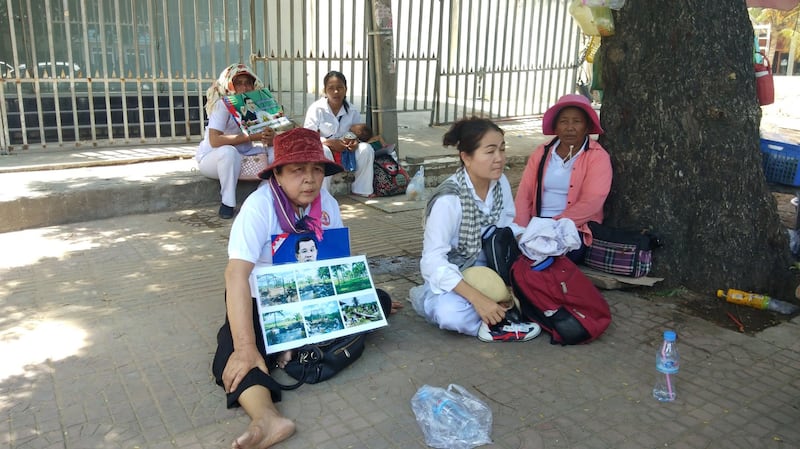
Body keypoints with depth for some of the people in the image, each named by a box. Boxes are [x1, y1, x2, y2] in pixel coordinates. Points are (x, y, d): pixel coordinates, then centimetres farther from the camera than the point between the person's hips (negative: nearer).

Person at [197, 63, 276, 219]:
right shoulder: (222, 104, -21)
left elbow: (269, 140, -8)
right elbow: (214, 140, -34)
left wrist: (271, 138, -35)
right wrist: (251, 137, -36)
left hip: (241, 158, 6)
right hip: (211, 158, -5)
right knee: (229, 151, -38)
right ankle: (227, 202, -21)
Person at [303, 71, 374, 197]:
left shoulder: (352, 111, 1)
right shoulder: (316, 108, -9)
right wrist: (330, 143, -26)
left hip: (345, 151, 4)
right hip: (323, 148, -3)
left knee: (366, 149, -22)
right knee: (323, 151, -39)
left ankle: (360, 189, -11)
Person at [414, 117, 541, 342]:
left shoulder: (500, 183, -7)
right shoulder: (449, 199, -26)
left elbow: (507, 226, 5)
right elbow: (433, 261, -28)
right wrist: (478, 298, -37)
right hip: (450, 278, -6)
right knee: (451, 313, -37)